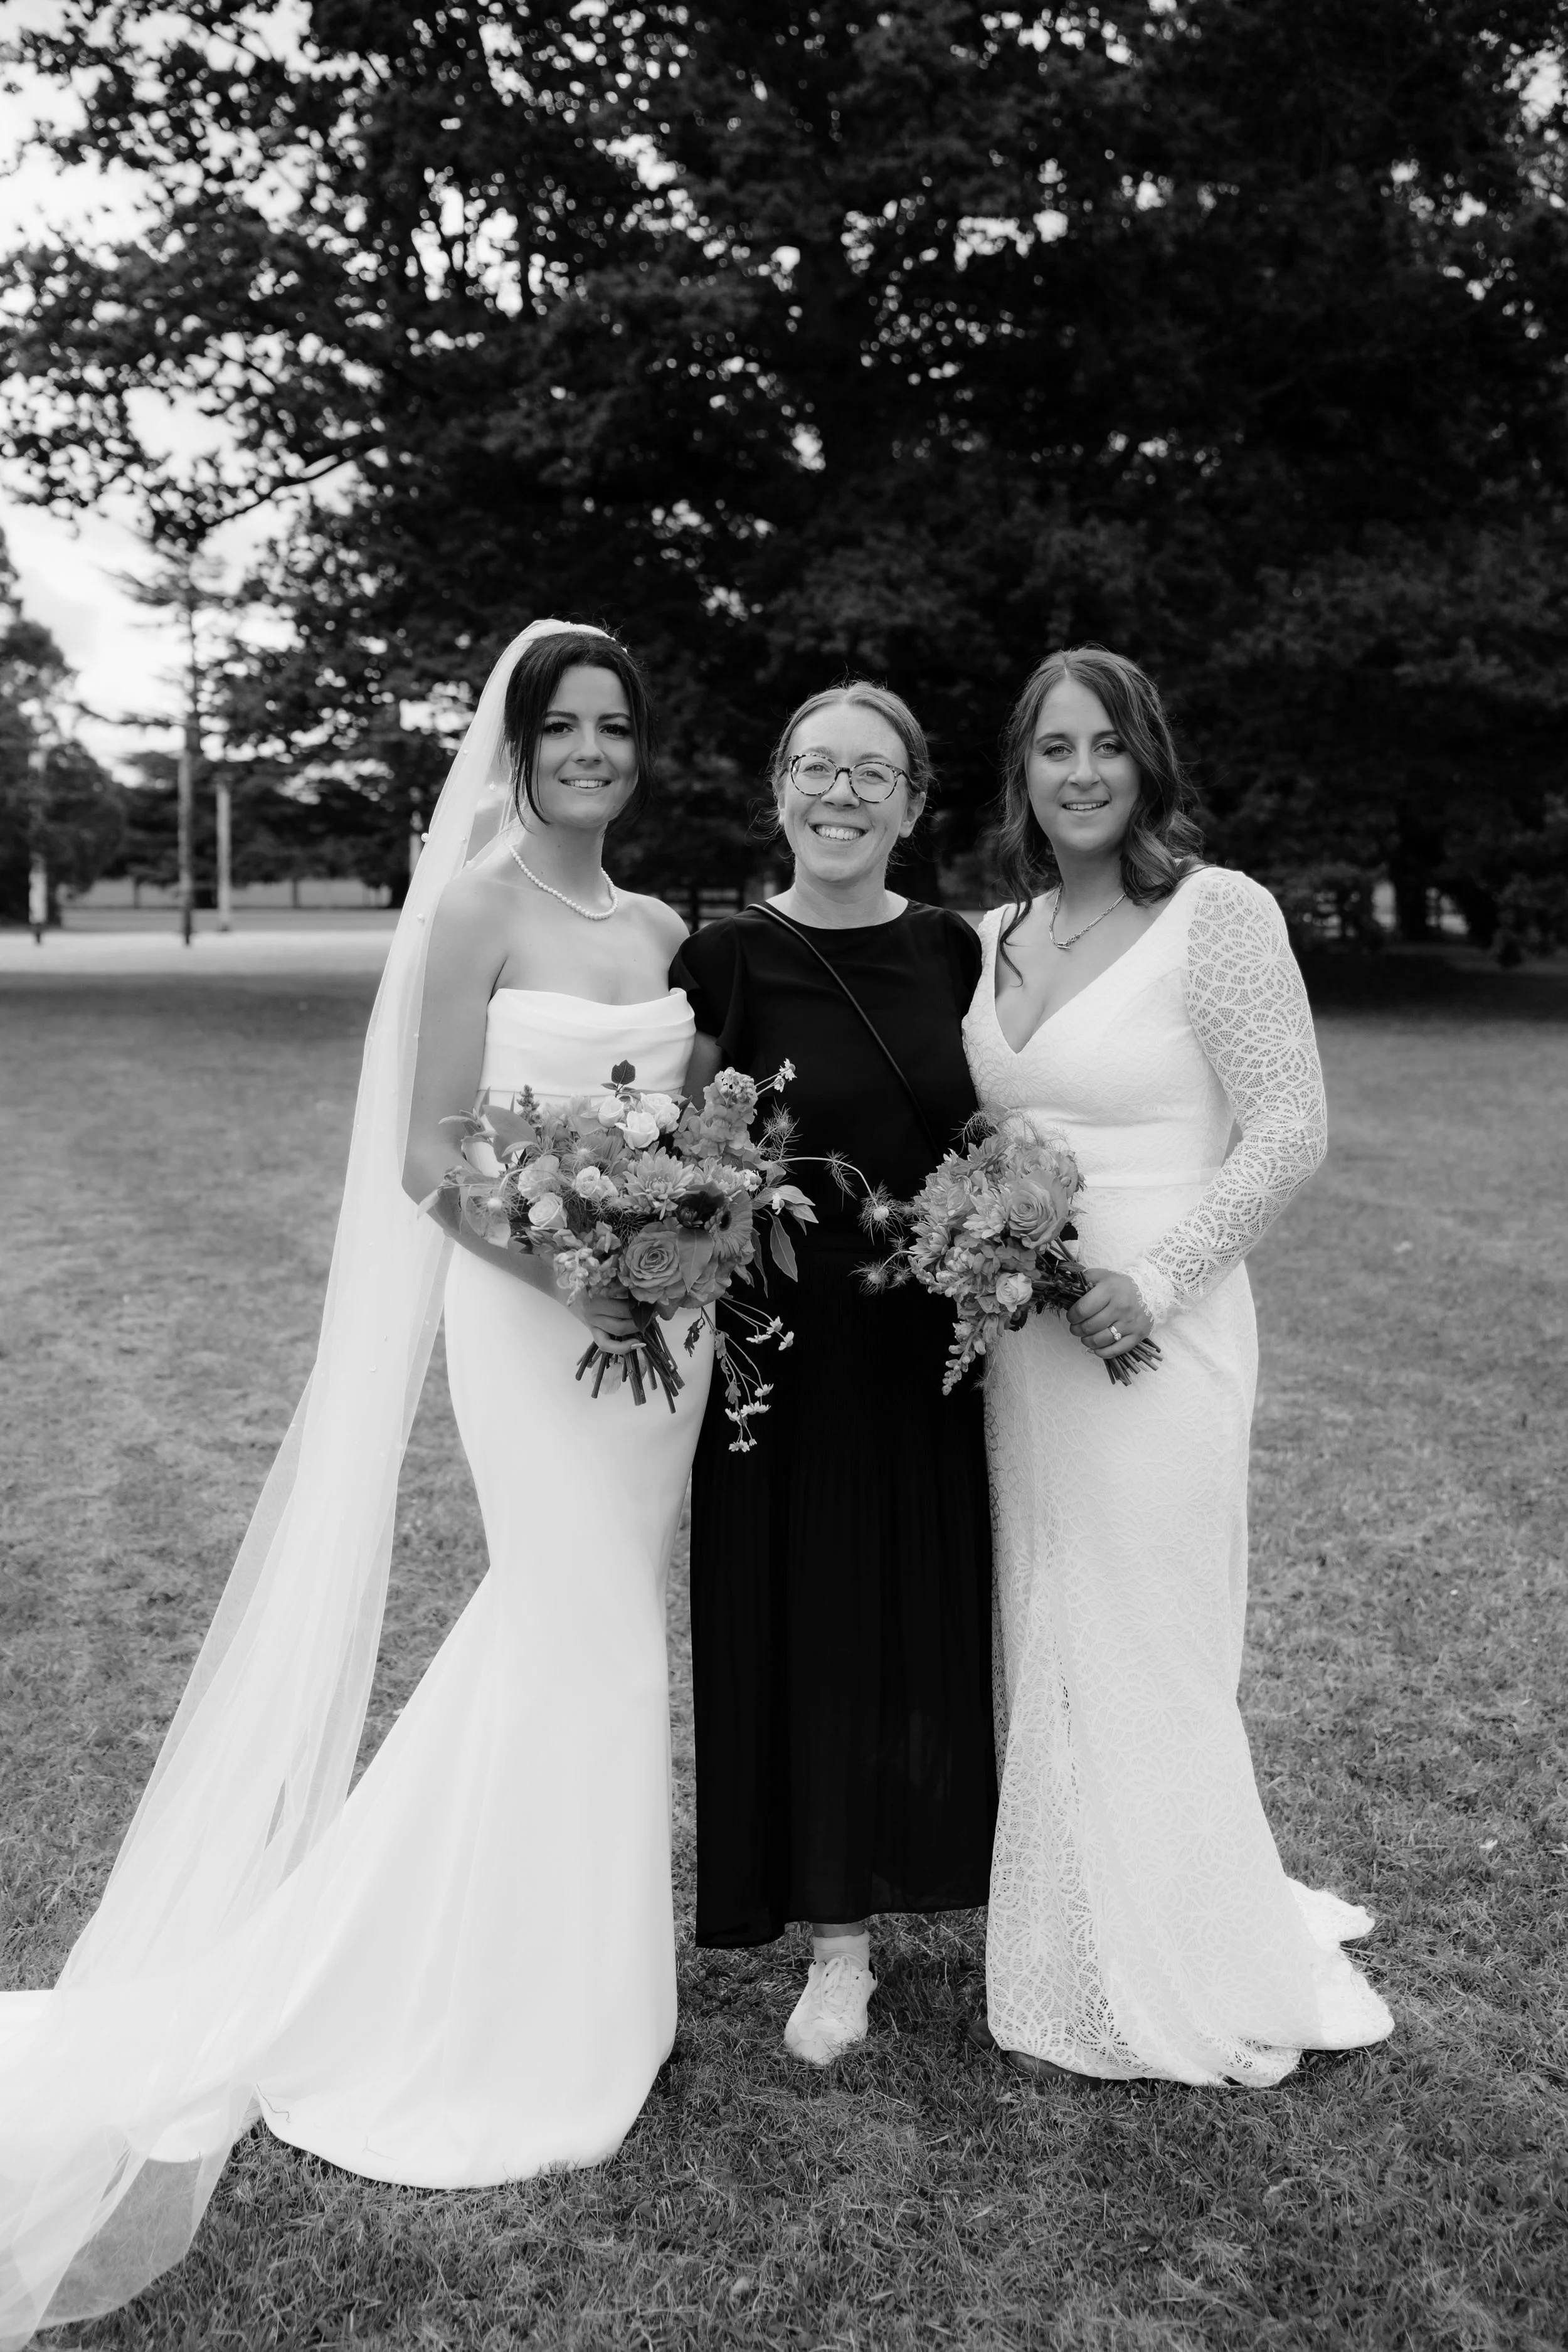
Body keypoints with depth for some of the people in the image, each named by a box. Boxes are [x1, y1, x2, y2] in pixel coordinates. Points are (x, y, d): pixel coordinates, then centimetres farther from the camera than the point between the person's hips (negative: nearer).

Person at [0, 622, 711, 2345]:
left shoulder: (659, 927, 11)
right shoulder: (475, 910, -8)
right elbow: (425, 1163, -11)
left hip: (663, 1314, 6)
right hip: (533, 1309, -6)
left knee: (587, 1628, 13)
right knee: (580, 1641, -2)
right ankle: (528, 2024, 18)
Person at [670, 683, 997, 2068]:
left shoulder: (954, 953, 4)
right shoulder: (729, 960, -5)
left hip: (930, 1340, 3)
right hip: (787, 1341, -3)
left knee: (928, 1615, 12)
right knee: (803, 1620, 4)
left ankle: (908, 1882, 34)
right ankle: (836, 1939, 20)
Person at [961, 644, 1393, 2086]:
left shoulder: (1220, 912, -9)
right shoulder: (997, 936, 10)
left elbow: (1292, 1132, -12)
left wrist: (1153, 1280, -18)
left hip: (1150, 1339, -6)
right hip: (1019, 1340, 6)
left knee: (1143, 1653, 4)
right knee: (1039, 1648, 13)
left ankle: (1188, 1988, 25)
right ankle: (1065, 1967, 31)